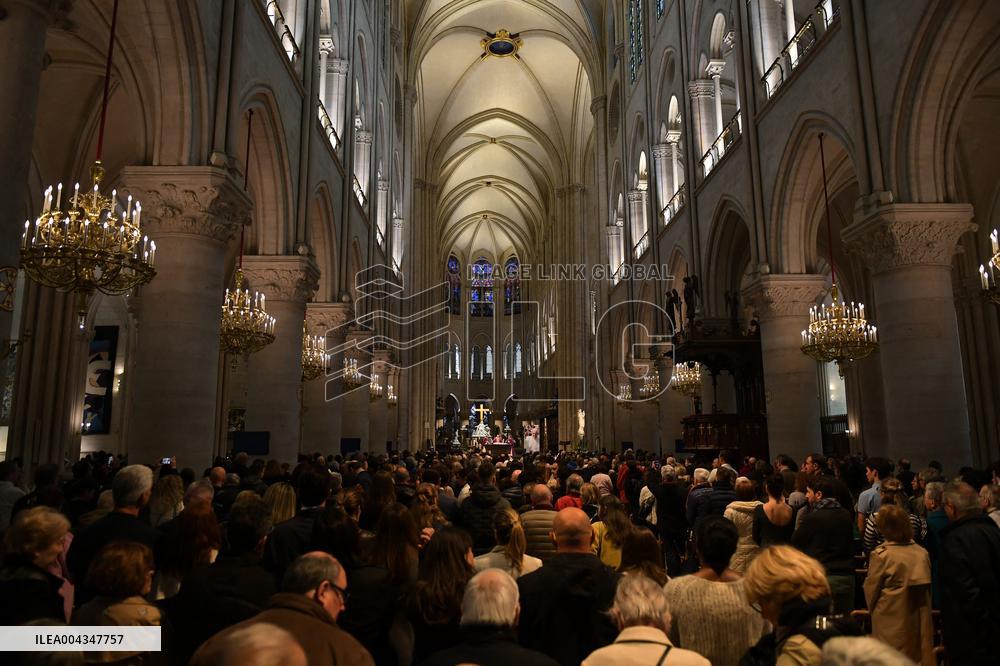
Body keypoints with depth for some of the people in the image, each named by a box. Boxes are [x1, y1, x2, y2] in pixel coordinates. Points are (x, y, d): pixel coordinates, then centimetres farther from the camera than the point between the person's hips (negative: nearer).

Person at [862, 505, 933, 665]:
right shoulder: (922, 553, -3)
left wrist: (872, 610, 12)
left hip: (890, 622, -5)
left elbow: (870, 590, -7)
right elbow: (927, 589, 8)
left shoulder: (881, 555, -18)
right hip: (918, 620, 5)